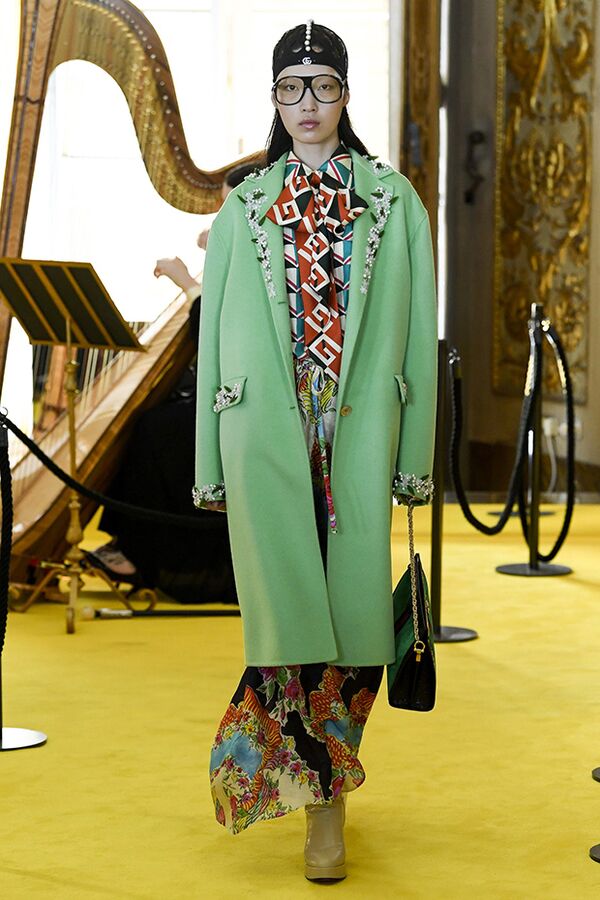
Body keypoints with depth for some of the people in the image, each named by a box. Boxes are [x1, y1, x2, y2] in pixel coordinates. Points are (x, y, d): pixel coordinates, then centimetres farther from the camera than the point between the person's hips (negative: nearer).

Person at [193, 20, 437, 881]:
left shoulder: (392, 201, 10)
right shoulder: (243, 208, 11)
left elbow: (417, 329, 6)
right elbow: (216, 334, 11)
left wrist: (415, 453, 0)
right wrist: (212, 464, 6)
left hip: (357, 429, 0)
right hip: (267, 430, 0)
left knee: (350, 603, -2)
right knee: (288, 604, -6)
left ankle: (323, 785, 13)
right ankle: (326, 792, 7)